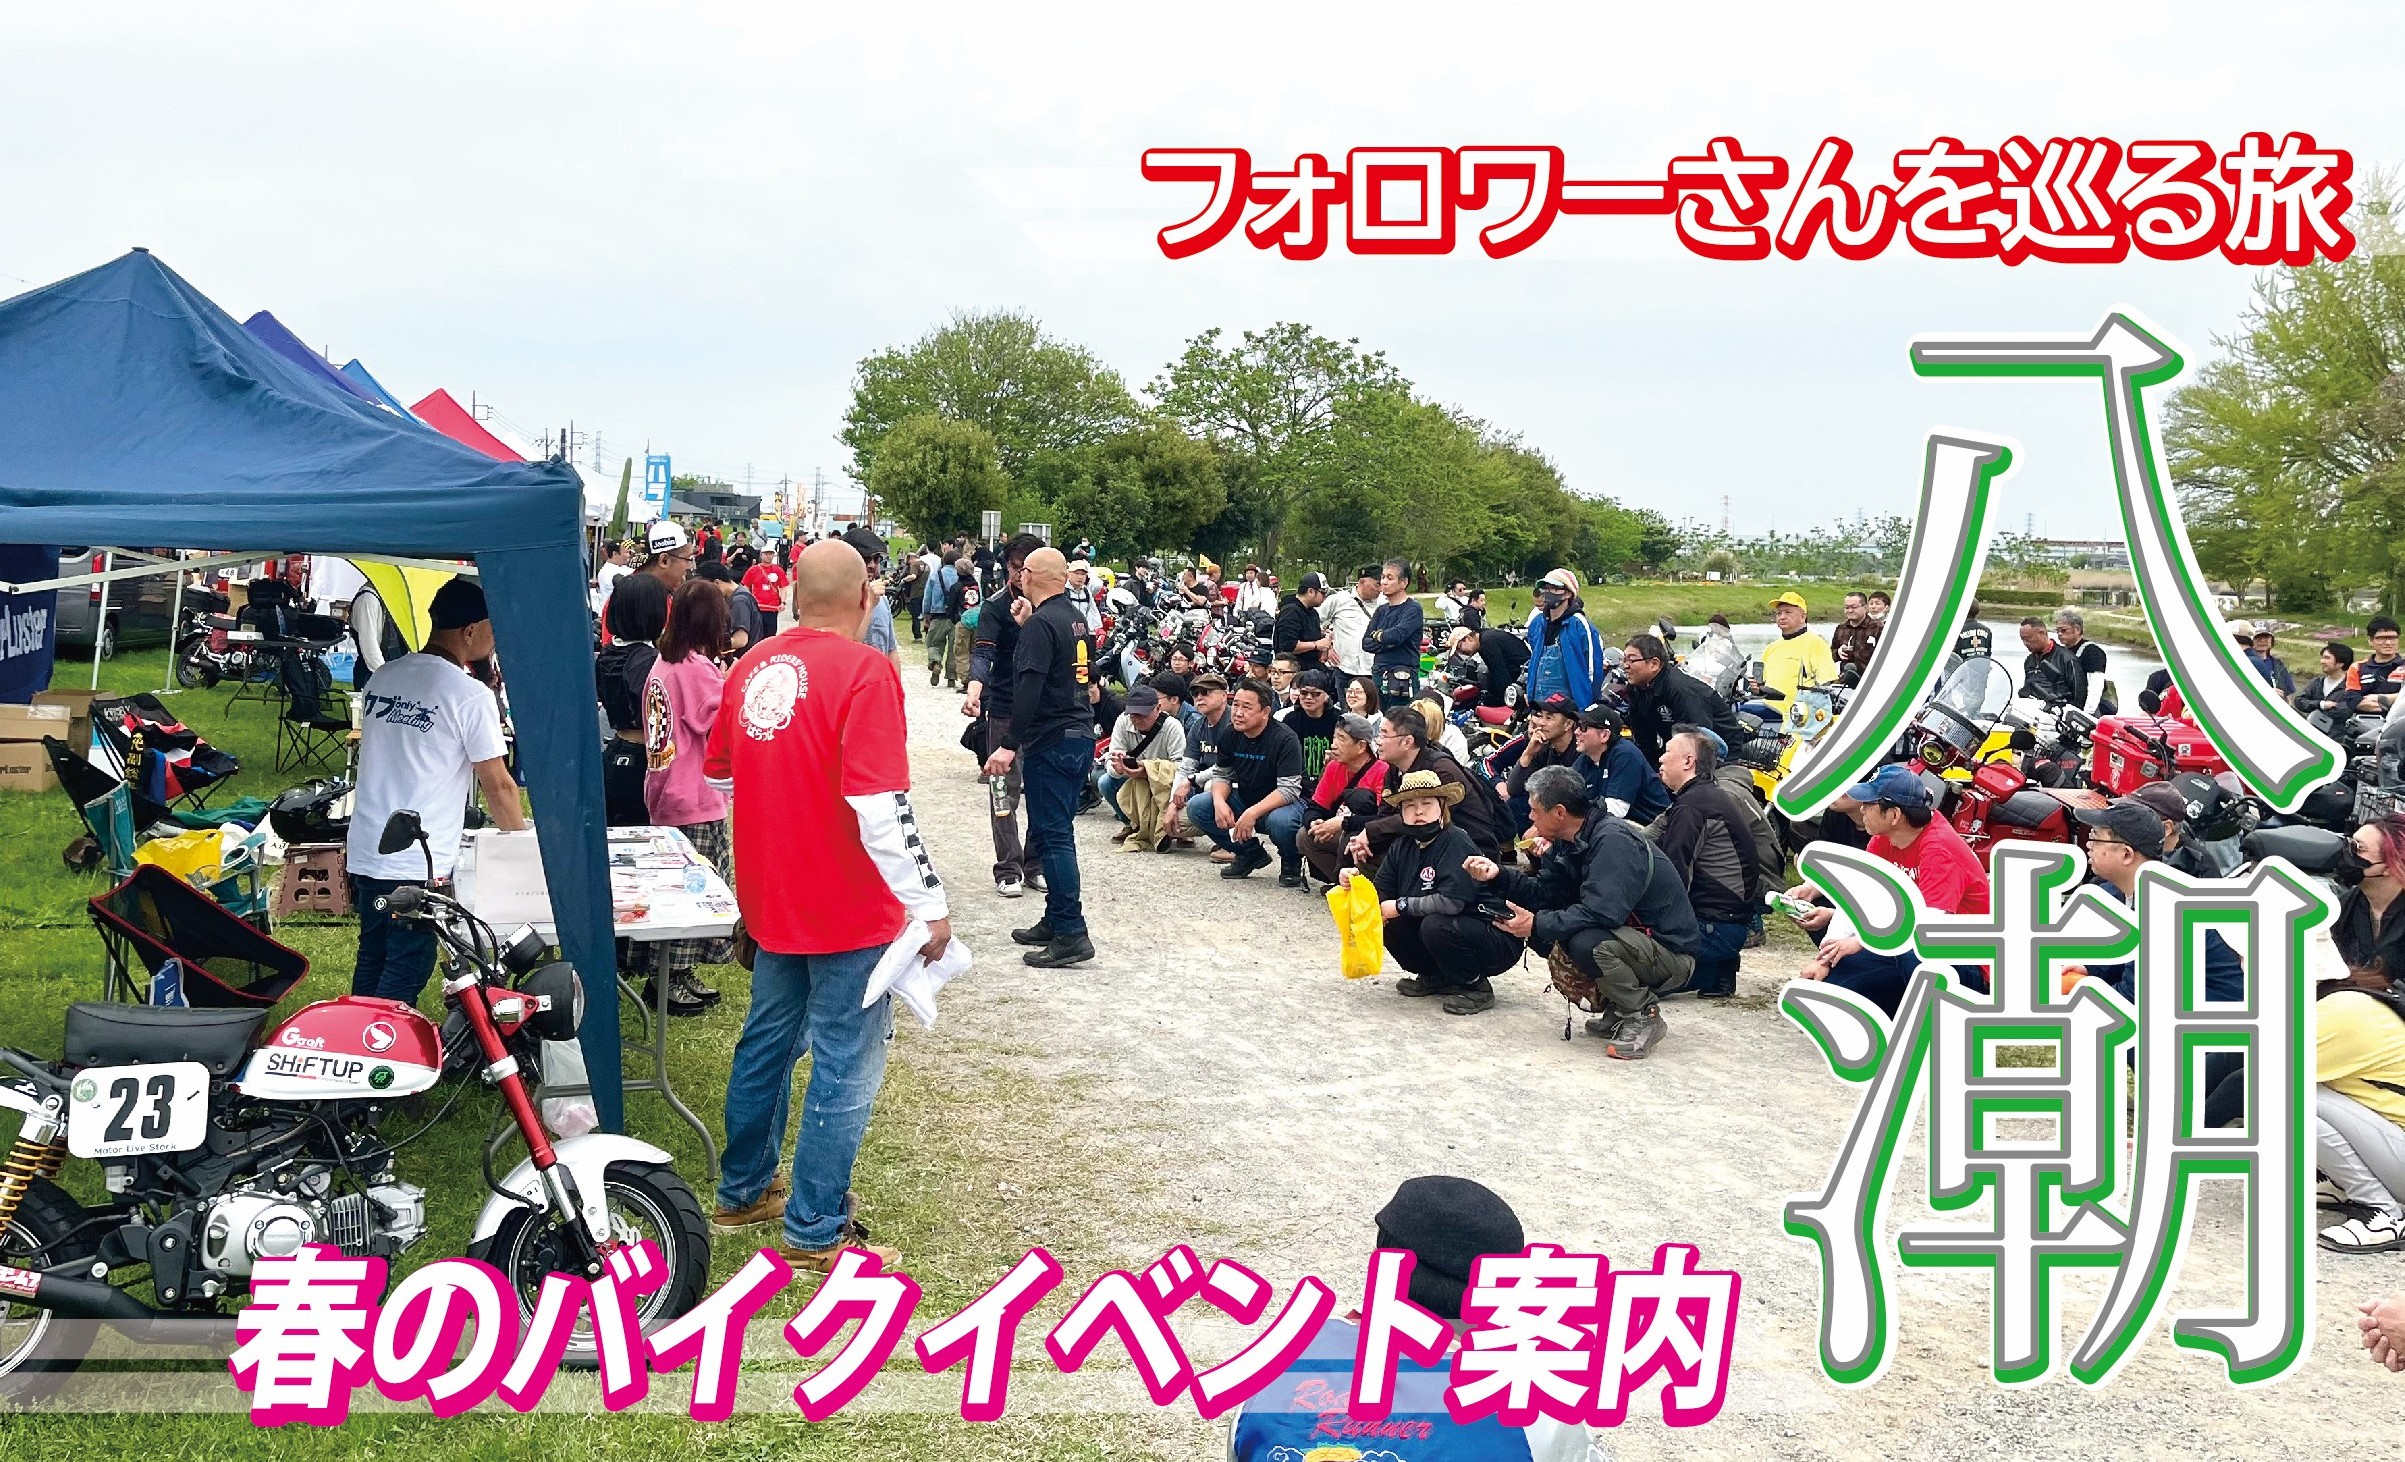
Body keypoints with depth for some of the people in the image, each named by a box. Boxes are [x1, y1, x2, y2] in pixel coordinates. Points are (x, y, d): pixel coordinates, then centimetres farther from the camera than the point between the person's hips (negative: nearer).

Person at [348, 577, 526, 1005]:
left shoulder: (383, 677, 8)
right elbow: (498, 786, -11)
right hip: (419, 864, -7)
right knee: (402, 979, 1)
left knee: (370, 963, 19)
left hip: (365, 853, 7)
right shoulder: (471, 695, -14)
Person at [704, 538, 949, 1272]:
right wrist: (930, 904, -19)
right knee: (845, 1067, 4)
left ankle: (743, 1190, 36)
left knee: (768, 1041, 22)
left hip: (772, 900, 7)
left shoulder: (752, 666, 3)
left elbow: (721, 775, 14)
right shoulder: (864, 669, -18)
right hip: (850, 908, -7)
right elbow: (880, 804, -25)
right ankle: (815, 1232, 12)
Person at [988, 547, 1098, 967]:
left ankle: (1071, 934, -10)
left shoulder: (1040, 624, -14)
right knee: (1058, 832, 17)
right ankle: (1056, 921, 23)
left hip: (1052, 741, -9)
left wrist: (1009, 744, -23)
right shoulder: (1076, 618, 13)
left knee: (1051, 836, -8)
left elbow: (1029, 689, -22)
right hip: (1081, 736, 9)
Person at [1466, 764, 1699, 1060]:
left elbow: (1602, 912, -33)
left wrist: (1537, 925, -27)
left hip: (1670, 953, -10)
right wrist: (1498, 874, -3)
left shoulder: (1614, 839, -24)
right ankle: (1618, 1012, 9)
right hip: (1629, 938, 10)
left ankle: (1644, 1017, -11)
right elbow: (1545, 893, 9)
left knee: (1585, 943, -32)